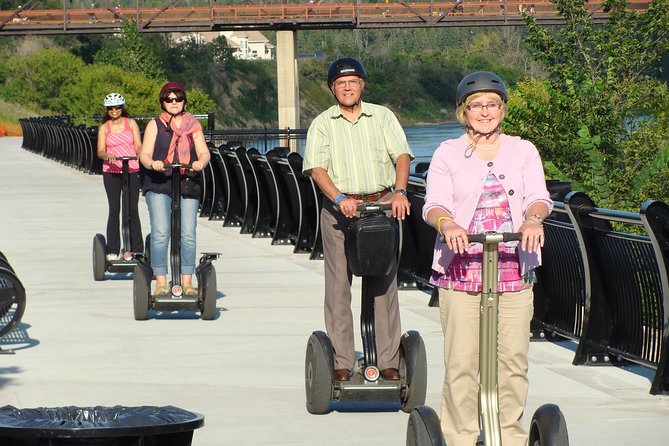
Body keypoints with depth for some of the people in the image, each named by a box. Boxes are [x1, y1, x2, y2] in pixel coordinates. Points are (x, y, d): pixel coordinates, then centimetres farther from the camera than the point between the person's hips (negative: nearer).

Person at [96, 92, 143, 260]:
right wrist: (107, 155, -24)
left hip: (132, 170, 0)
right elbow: (100, 151, -2)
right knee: (114, 210, -2)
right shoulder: (104, 128, 6)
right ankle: (112, 251, 1)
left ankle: (136, 249, 2)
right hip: (111, 171, 0)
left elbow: (138, 145, 1)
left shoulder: (131, 123, 7)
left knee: (133, 210, -2)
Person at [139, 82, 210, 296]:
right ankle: (161, 283, -6)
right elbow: (144, 154, 1)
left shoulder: (193, 125, 14)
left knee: (188, 235, -3)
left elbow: (204, 152, 4)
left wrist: (200, 163, -20)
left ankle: (187, 282, 2)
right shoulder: (155, 125, 9)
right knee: (160, 234, -10)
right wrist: (152, 164, -23)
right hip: (158, 184, -2)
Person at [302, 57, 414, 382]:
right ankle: (341, 364, 0)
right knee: (338, 285, -3)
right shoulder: (322, 124, 7)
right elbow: (317, 168, -5)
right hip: (339, 210, -1)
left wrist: (399, 192, -17)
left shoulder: (382, 117, 10)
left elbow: (402, 155, 1)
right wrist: (339, 198, -22)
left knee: (385, 284, 1)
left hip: (382, 205, 1)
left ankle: (389, 362, 3)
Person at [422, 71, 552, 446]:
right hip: (461, 270, -1)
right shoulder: (448, 154, 8)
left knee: (513, 359, 0)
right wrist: (447, 223, -28)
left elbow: (538, 197, -1)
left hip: (513, 270, 1)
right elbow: (434, 204, -4)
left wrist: (533, 219, -24)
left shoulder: (523, 151, 13)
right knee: (461, 362, -5)